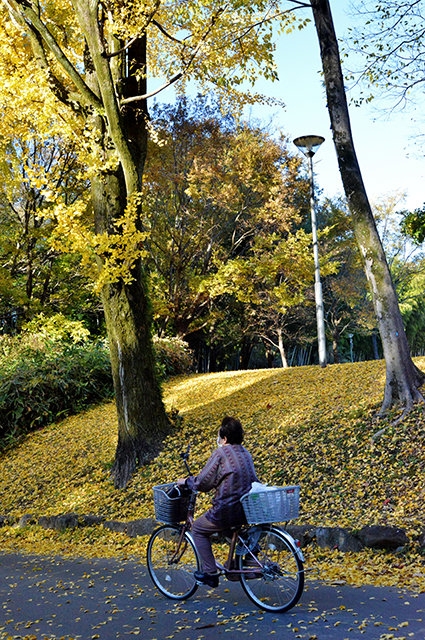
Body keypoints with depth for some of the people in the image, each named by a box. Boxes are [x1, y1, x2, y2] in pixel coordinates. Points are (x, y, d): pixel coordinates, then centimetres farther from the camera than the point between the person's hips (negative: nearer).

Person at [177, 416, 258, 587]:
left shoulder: (220, 453, -13)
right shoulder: (245, 452, 10)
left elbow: (202, 483, -12)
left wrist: (186, 481, 9)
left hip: (227, 511, -7)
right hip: (248, 509, 7)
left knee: (198, 529, 15)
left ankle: (209, 573, 13)